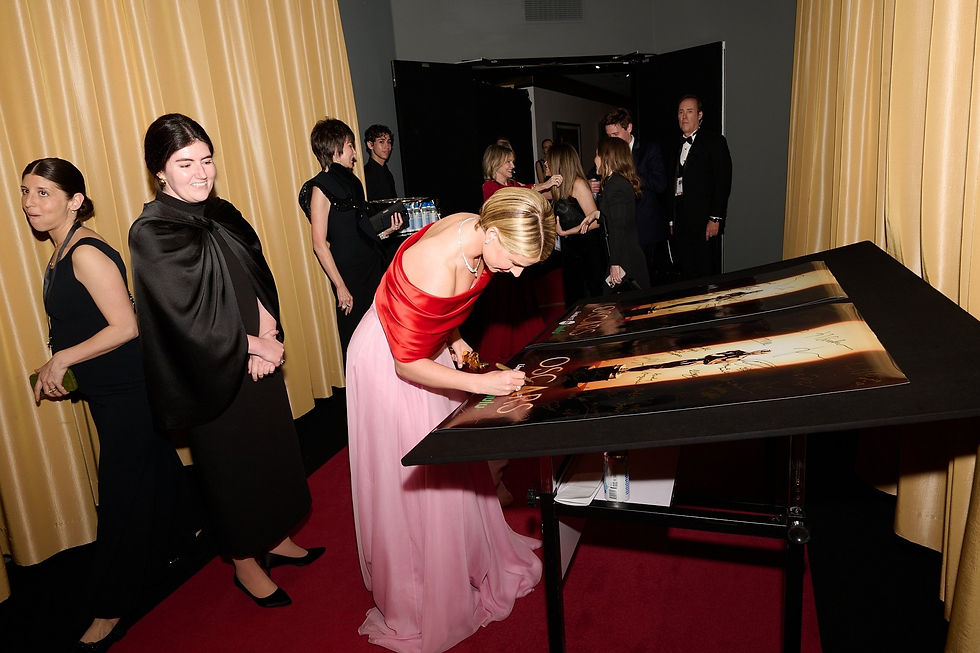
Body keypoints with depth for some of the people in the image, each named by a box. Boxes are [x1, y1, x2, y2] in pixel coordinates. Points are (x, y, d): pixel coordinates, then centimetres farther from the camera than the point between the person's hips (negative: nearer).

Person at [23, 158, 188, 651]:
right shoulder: (60, 254, 10)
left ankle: (111, 611, 11)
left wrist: (61, 360, -16)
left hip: (130, 390, -9)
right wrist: (57, 369, 8)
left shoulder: (86, 253, -19)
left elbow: (125, 326, -23)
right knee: (156, 468, 23)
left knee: (121, 497, 0)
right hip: (107, 390, 9)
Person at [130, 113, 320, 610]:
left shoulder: (222, 214, 3)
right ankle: (245, 564, 31)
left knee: (272, 451, 18)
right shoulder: (150, 234, -16)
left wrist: (267, 331, -11)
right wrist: (252, 344, -13)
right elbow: (188, 314, -20)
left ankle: (276, 539, 40)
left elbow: (257, 280, 5)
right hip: (215, 375, -6)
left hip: (258, 360, 6)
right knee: (231, 466, 10)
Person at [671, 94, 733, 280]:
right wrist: (672, 220, 11)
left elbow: (723, 182, -9)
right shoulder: (677, 145, 18)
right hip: (681, 224, 6)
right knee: (685, 273, 8)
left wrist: (715, 218, -16)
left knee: (706, 274, -4)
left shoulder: (715, 142, -2)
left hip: (704, 223, -6)